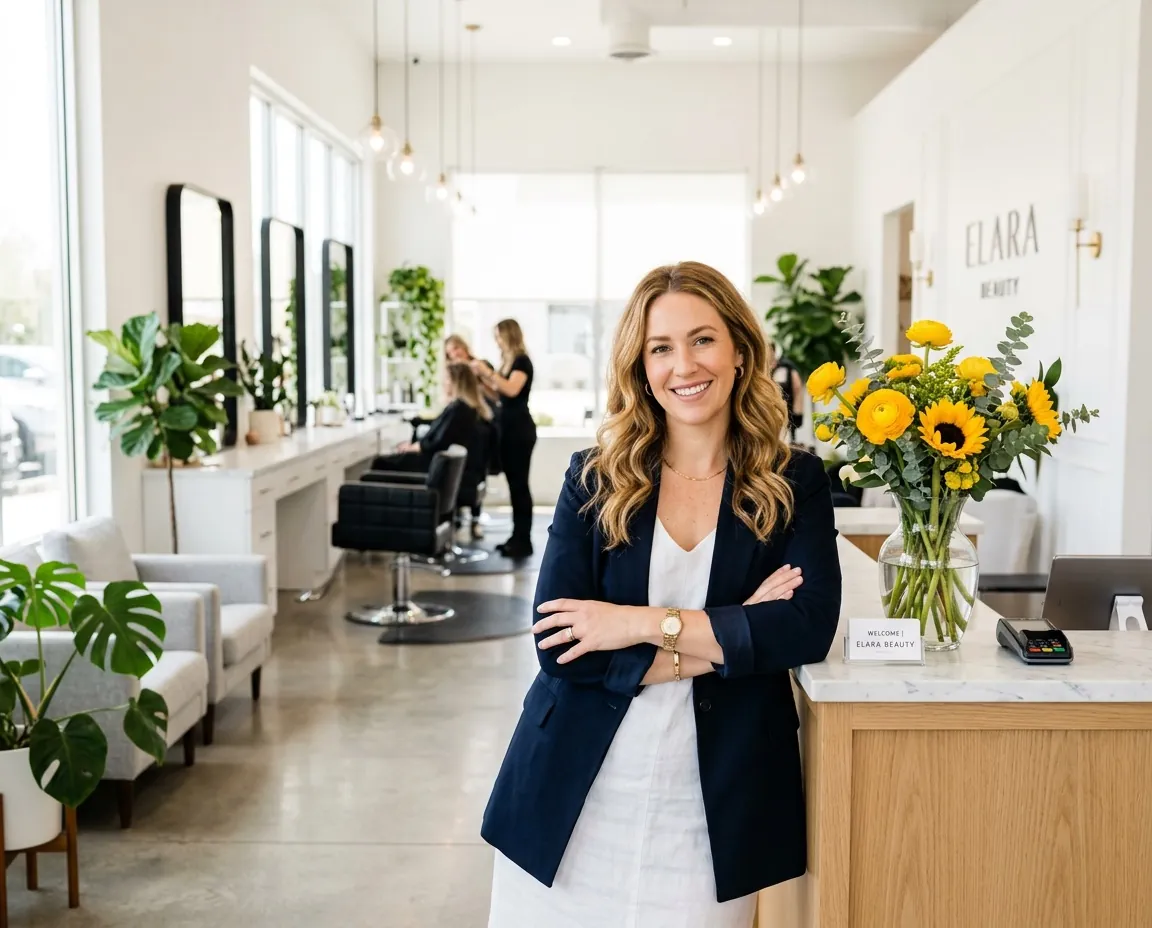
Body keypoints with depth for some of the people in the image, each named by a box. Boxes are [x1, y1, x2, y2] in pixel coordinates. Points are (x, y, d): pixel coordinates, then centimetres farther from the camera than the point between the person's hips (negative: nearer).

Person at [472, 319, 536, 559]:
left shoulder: (522, 361, -11)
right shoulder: (508, 361, 15)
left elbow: (512, 390, -25)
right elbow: (498, 390, 17)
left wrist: (488, 371, -22)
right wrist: (482, 375, 10)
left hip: (520, 428, -9)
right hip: (508, 426, 9)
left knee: (520, 484, -7)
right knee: (513, 483, 11)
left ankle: (524, 541, -4)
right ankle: (517, 536, 17)